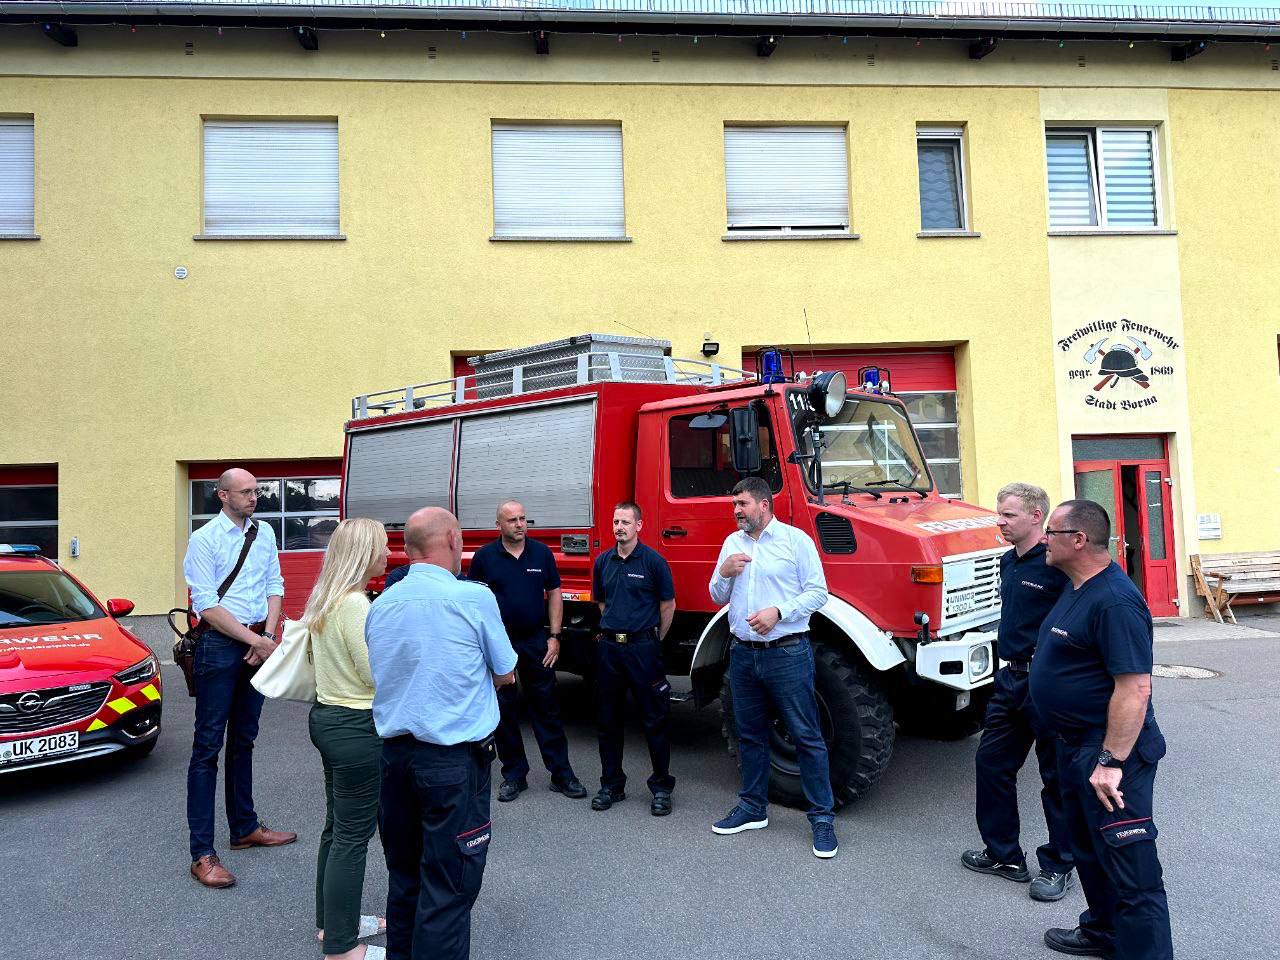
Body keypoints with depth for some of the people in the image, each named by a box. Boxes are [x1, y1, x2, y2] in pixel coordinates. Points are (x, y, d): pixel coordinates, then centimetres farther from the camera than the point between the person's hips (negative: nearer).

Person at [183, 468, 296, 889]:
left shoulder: (264, 533, 9)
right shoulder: (205, 539, -9)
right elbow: (207, 606, -14)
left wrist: (269, 635, -5)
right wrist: (256, 641, -16)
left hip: (259, 642, 6)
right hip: (220, 644, -6)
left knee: (244, 740, 17)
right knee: (208, 746, -1)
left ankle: (245, 828, 30)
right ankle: (202, 853, 4)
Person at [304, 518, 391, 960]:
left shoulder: (326, 599, 8)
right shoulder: (355, 604, -21)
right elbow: (378, 676, -20)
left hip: (328, 717, 10)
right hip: (357, 728, -10)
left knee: (337, 826, 21)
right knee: (353, 835, 1)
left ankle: (333, 921, 36)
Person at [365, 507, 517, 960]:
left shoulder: (381, 605, 4)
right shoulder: (474, 598, -13)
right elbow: (505, 675, -2)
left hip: (394, 753, 6)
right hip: (454, 760, -6)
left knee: (404, 876, 21)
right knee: (448, 889, 3)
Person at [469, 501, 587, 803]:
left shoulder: (542, 553, 2)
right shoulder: (484, 557, -2)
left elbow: (554, 594, 5)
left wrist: (554, 637, -1)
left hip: (536, 642, 1)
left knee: (546, 708, 6)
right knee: (504, 710, 8)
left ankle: (561, 773, 14)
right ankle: (514, 775, 21)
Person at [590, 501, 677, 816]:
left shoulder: (653, 561, -7)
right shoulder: (603, 561, 8)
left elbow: (668, 605, 0)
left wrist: (654, 640, 6)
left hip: (642, 647, -5)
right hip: (609, 646, 5)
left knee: (654, 720, 2)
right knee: (608, 721, 11)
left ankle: (661, 787, 14)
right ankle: (611, 785, 24)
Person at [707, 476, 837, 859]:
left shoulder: (795, 539, -4)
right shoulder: (732, 542, 12)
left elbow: (817, 592, -8)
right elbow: (719, 597, 14)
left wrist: (778, 612, -20)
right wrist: (724, 573, -8)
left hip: (787, 653, -6)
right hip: (743, 654, 6)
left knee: (807, 737, 0)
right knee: (750, 735, 16)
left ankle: (823, 818, 10)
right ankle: (753, 808, 30)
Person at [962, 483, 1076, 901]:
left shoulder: (1056, 565, -18)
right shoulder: (1009, 562, 10)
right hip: (1010, 679, 9)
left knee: (1056, 778, 8)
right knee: (991, 763, 15)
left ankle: (1057, 865, 25)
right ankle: (1004, 855, 30)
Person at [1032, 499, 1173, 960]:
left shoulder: (1114, 601, -24)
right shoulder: (1078, 588, 8)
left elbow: (1135, 686, -28)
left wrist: (1111, 761, -27)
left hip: (1109, 751, -11)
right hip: (1075, 744, 11)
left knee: (1130, 868, -1)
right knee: (1088, 849, 25)